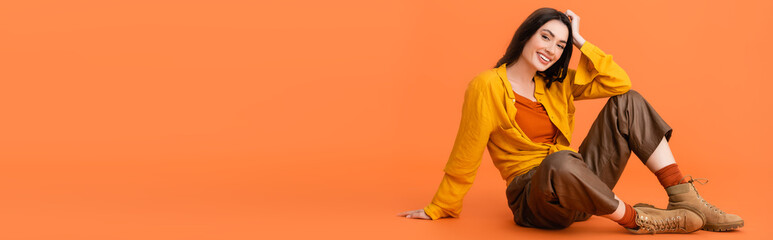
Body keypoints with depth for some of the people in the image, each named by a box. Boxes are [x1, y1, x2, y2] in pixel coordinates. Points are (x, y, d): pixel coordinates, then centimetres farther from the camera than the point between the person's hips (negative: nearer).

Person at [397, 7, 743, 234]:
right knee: (560, 162, -44)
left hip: (576, 187, 7)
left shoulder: (557, 84, 9)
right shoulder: (487, 87, -11)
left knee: (628, 102, -5)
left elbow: (619, 82, 2)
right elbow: (465, 156, -7)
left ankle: (684, 198, -12)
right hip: (533, 198, -7)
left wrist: (581, 42, -1)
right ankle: (637, 220, -20)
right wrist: (437, 210, -2)